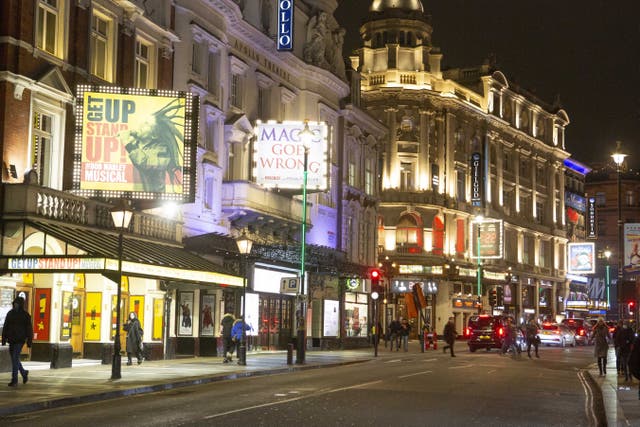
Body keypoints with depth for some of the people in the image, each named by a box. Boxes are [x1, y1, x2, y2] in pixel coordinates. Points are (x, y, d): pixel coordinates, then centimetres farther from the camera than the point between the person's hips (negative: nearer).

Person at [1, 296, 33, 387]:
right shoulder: (10, 313, 8)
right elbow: (5, 327, 10)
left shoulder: (25, 315, -4)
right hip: (11, 340, 5)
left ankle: (14, 380, -7)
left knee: (15, 359, -10)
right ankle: (24, 373, 35)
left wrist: (29, 342, -6)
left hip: (20, 340, -5)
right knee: (14, 358, 13)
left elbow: (29, 329, -4)